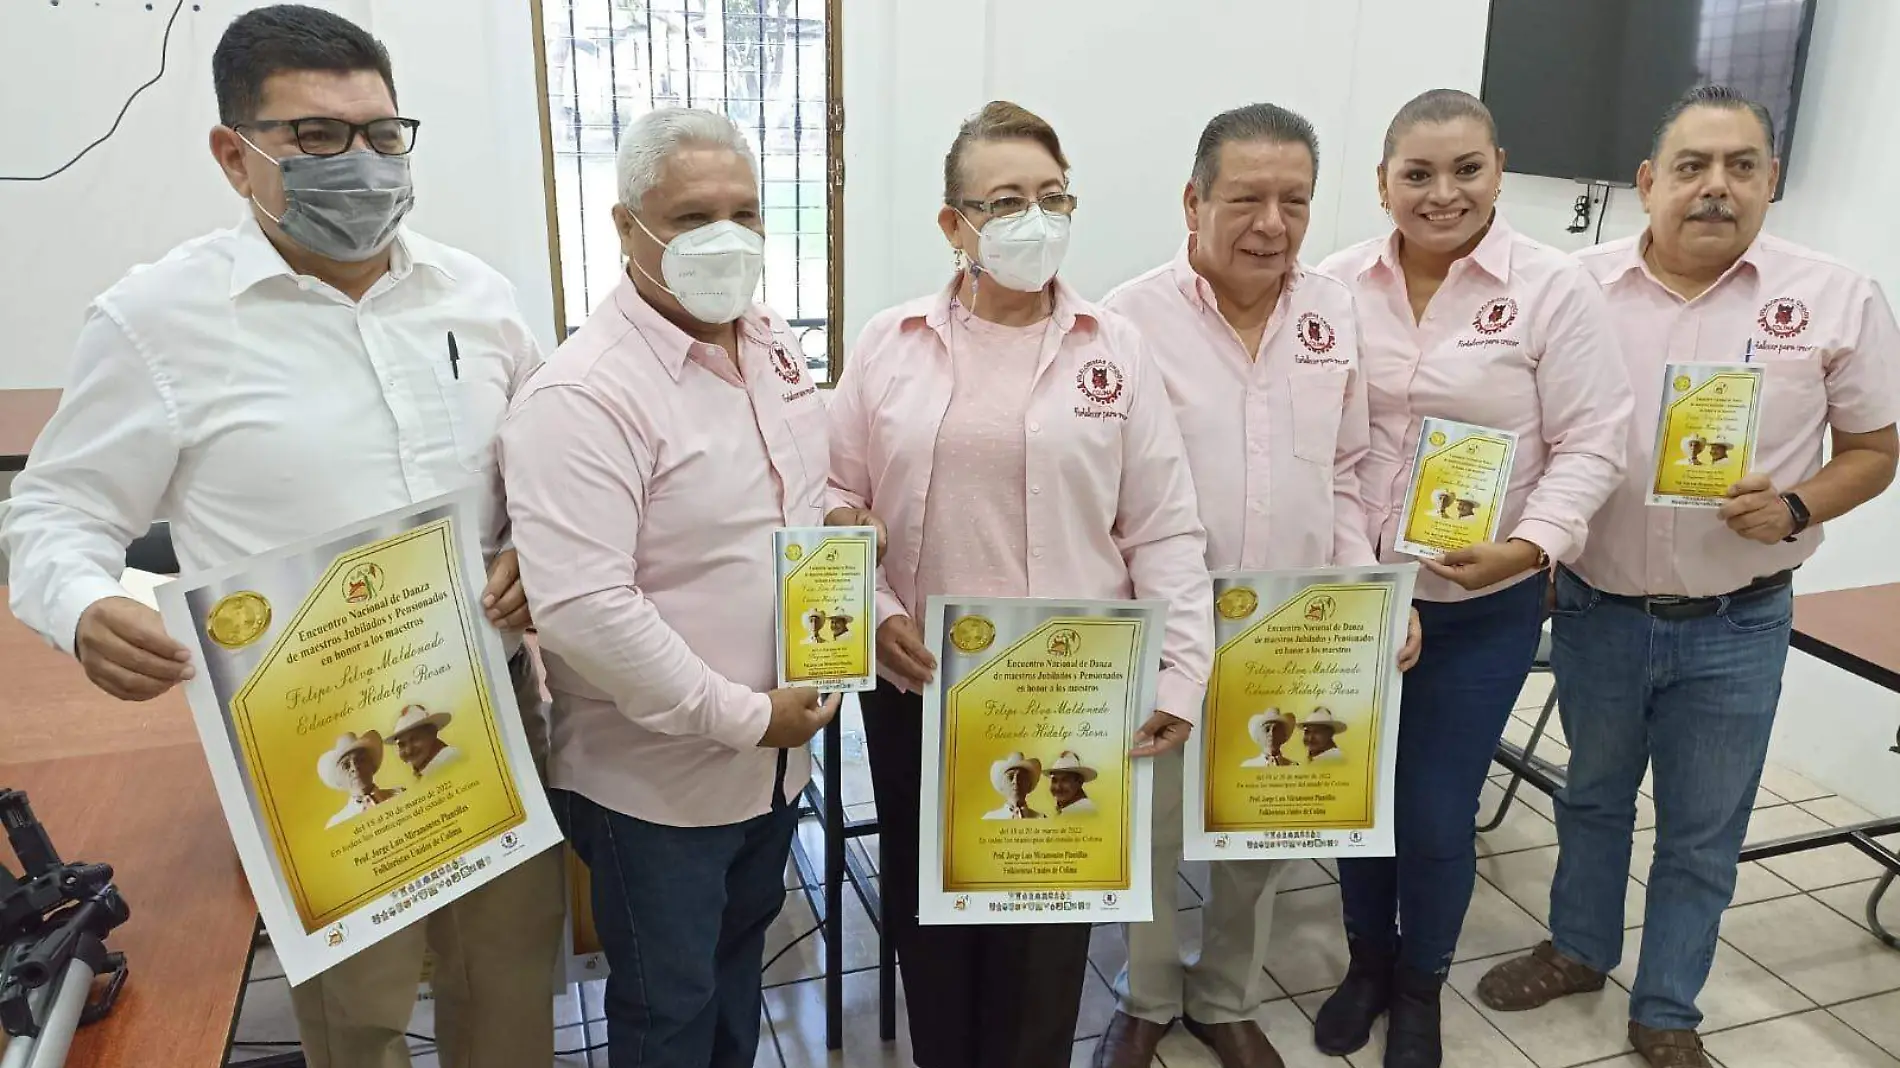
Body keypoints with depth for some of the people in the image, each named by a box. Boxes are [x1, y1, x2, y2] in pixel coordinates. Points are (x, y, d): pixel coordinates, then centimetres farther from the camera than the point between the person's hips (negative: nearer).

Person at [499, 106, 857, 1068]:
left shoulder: (774, 347, 3)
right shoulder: (585, 394, -23)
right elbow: (579, 608, -29)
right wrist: (743, 716, -23)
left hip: (775, 754, 7)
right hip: (657, 777, -7)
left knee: (740, 957, 27)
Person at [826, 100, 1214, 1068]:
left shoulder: (1115, 349, -1)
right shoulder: (889, 344, 1)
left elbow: (1164, 531, -2)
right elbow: (835, 495, 3)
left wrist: (1182, 670, -9)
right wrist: (873, 611, -10)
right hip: (916, 684, 1)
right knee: (925, 894, 16)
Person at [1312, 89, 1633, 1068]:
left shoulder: (1554, 290, -8)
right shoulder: (1338, 284, -1)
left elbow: (1589, 445, -8)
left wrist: (1531, 545, -21)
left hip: (1482, 608, -2)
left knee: (1435, 816, 7)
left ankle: (1421, 988, 34)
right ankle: (1368, 960, 41)